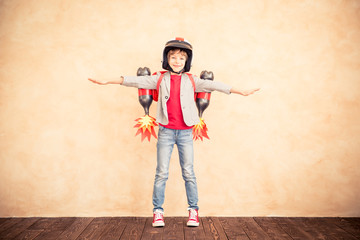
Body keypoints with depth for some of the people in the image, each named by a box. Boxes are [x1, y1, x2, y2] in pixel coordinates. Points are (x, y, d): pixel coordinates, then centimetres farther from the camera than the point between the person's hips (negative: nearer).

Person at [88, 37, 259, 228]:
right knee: (162, 173, 3)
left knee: (188, 173, 6)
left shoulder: (191, 81, 7)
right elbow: (138, 81, 0)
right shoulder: (160, 79, 5)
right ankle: (158, 211, 14)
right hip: (166, 131, 0)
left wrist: (240, 92, 3)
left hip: (185, 132, 1)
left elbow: (212, 85, 4)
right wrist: (108, 81, -5)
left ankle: (193, 210, 18)